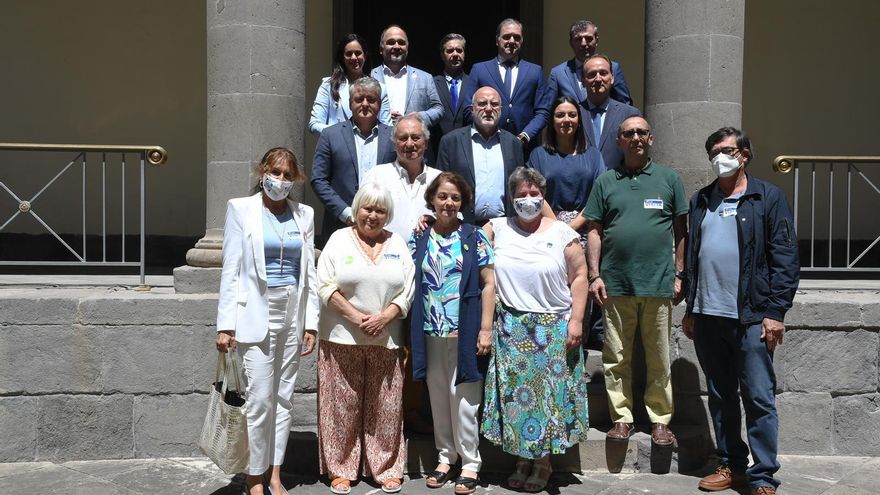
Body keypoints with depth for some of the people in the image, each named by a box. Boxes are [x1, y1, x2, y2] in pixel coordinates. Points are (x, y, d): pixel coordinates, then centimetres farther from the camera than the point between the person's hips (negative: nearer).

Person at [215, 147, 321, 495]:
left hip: (293, 315, 4)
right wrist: (225, 324, -8)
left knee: (284, 398, 9)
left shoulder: (304, 214, 9)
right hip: (256, 314, -4)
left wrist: (311, 322, 4)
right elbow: (230, 270, -3)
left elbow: (309, 272, 10)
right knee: (260, 399, -5)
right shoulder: (241, 209, 0)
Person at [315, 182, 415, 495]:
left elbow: (408, 290, 5)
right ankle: (341, 469, 17)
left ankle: (387, 469, 20)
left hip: (386, 340, 2)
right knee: (343, 406, 4)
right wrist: (356, 317, -12)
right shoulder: (340, 239, 3)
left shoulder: (398, 245, 11)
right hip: (342, 339, -2)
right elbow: (326, 286, -4)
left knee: (386, 408, 7)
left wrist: (384, 317, -11)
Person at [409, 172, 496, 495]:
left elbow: (488, 284, -3)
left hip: (465, 332, -3)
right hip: (431, 334, 3)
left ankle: (470, 463, 16)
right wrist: (412, 334, -1)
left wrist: (485, 329, -9)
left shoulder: (474, 237, -1)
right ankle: (445, 456, 27)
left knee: (463, 399, 3)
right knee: (438, 397, 13)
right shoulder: (418, 240, 7)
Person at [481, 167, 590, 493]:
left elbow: (578, 277, -1)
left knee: (548, 393, 3)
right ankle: (523, 459, 22)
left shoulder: (562, 233, 0)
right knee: (514, 394, 6)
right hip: (511, 328, 2)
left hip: (554, 328, -2)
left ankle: (544, 462, 17)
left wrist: (576, 320, -7)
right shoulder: (498, 228, 6)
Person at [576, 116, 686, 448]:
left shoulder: (669, 179, 9)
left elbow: (681, 230, 10)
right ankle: (622, 418, 16)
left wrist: (679, 274, 3)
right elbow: (594, 231, 8)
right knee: (616, 358, 5)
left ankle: (660, 420, 17)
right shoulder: (606, 182, 10)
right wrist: (594, 276, 0)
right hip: (615, 284, 1)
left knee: (659, 359, 6)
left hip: (658, 283, 0)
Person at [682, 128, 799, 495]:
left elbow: (785, 258, -5)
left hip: (750, 316, -5)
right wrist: (690, 309, 13)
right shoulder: (700, 201, 15)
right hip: (707, 316, 5)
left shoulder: (768, 198, 0)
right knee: (720, 397, 12)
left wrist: (775, 312, -11)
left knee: (759, 399, -1)